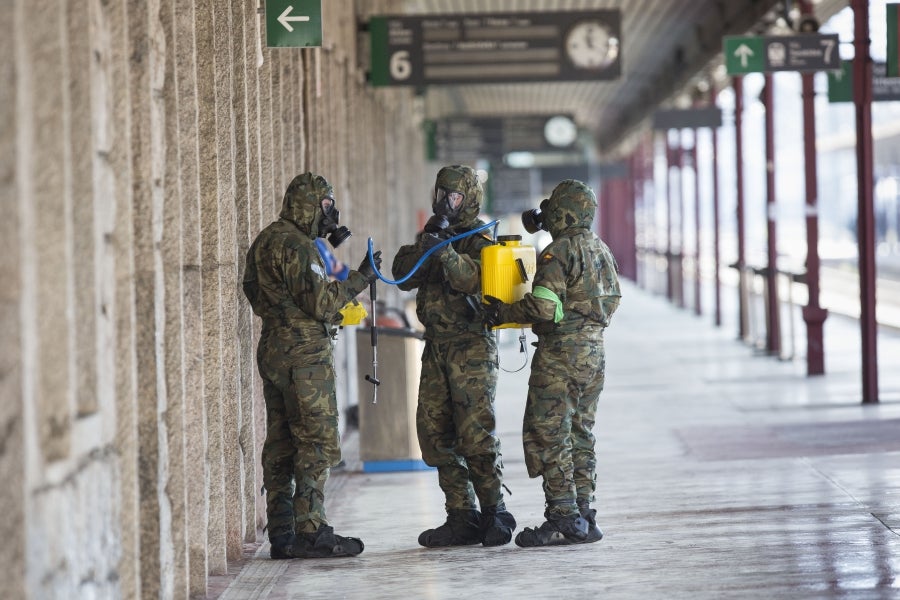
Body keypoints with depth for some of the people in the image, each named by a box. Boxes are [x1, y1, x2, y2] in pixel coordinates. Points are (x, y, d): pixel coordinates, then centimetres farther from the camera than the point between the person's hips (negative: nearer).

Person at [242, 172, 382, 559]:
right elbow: (321, 303, -19)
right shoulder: (297, 246, -15)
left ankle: (282, 534, 11)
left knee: (281, 445, 9)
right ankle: (310, 531, -5)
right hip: (304, 356, -10)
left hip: (274, 353, 10)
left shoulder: (267, 240, 16)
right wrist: (360, 277, -12)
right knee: (318, 443, -5)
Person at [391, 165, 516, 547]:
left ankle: (495, 513, 0)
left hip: (471, 348, -7)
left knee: (476, 434, -11)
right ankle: (462, 518, 11)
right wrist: (426, 245, -13)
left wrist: (445, 250, -33)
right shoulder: (432, 235, 15)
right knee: (434, 434, 6)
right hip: (436, 349, 7)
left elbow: (474, 279, -22)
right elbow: (403, 276, 2)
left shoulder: (480, 240, -5)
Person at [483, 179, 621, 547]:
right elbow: (612, 300, 20)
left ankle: (564, 520, -6)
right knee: (580, 434, 13)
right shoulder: (602, 250, 12)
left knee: (548, 434, -4)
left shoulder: (559, 251, -15)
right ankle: (584, 515, 13)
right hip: (594, 352, 9)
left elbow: (543, 306, -23)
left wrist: (504, 313, -11)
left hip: (560, 354, -9)